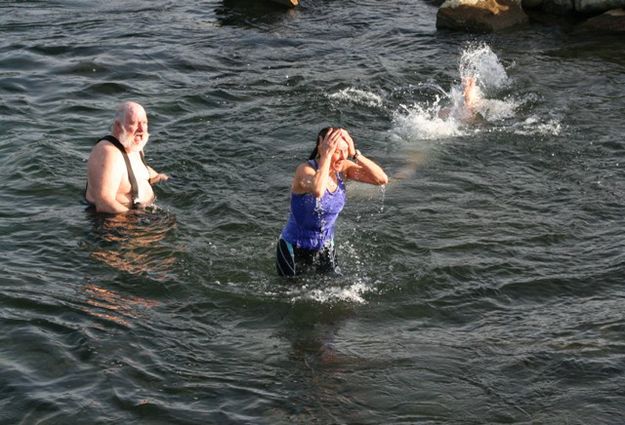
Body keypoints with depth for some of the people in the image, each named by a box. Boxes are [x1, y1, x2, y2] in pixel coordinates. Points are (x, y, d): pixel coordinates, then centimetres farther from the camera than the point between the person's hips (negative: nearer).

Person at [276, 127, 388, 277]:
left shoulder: (343, 168, -7)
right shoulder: (306, 170, -24)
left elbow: (382, 179, -16)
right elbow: (318, 191, -48)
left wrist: (355, 154, -24)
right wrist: (326, 156, -38)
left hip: (325, 248, 5)